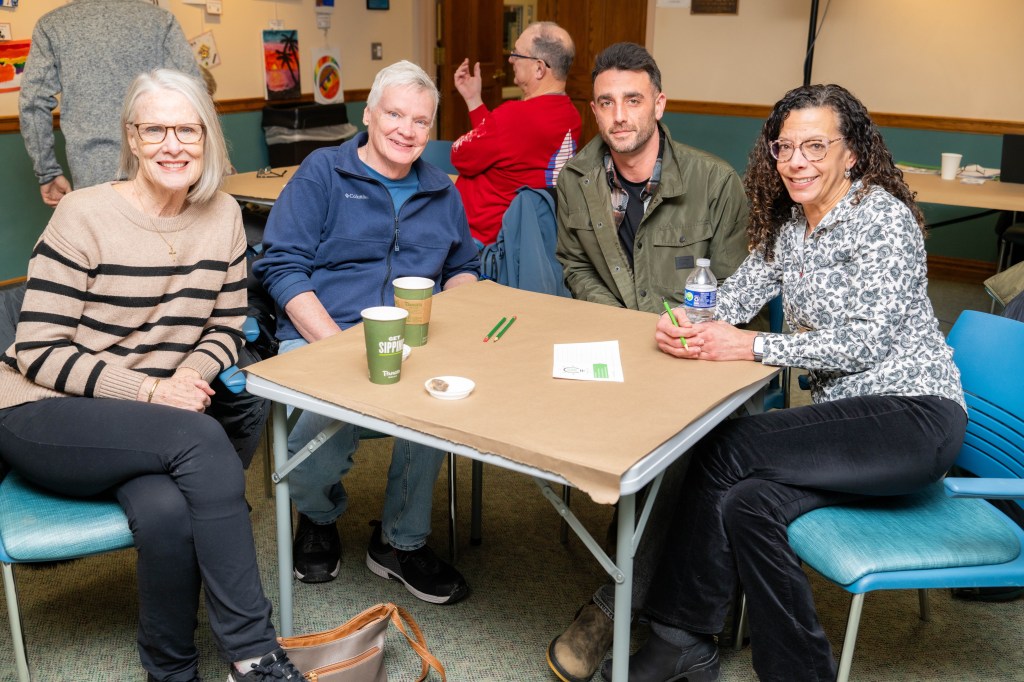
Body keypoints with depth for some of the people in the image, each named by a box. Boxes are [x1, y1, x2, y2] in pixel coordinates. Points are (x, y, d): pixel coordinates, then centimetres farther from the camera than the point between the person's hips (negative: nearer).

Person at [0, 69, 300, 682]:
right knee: (201, 439, -32)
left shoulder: (223, 216, 2)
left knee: (166, 510, -32)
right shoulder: (85, 216, -12)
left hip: (150, 426, 4)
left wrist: (193, 376, -14)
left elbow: (227, 327, 8)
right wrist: (148, 390, -22)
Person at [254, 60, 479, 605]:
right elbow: (282, 265, -3)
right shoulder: (322, 173, 8)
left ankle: (402, 543, -6)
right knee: (324, 424, -35)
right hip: (318, 336, -2)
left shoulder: (441, 192, 22)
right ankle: (320, 516, 7)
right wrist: (338, 343, -16)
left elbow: (464, 269, 28)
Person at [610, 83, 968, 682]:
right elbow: (735, 296, 4)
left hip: (914, 417, -7)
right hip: (846, 417, 7)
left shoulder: (884, 218, -11)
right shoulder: (788, 223, 12)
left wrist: (751, 346, -23)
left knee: (727, 448, -22)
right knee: (745, 503, -20)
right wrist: (690, 327, -19)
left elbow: (869, 340, -19)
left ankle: (680, 634, -7)